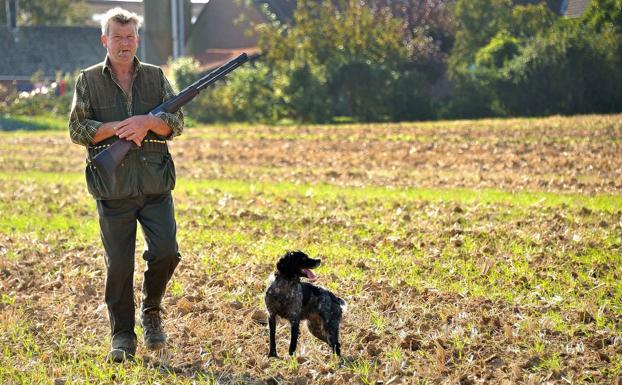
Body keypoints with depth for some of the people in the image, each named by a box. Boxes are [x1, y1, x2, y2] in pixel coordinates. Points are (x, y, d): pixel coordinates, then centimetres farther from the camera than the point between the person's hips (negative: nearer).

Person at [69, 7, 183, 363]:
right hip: (113, 190, -1)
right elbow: (77, 130, -2)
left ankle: (152, 310, 17)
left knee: (166, 252, -10)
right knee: (119, 264, 1)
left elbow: (177, 123, 3)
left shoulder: (155, 77, 9)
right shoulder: (89, 81, 5)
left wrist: (147, 122, -16)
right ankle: (122, 337, 12)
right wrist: (117, 128, -15)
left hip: (156, 186, 1)